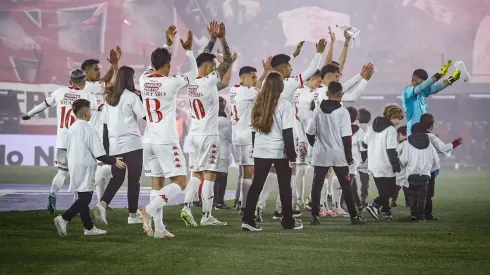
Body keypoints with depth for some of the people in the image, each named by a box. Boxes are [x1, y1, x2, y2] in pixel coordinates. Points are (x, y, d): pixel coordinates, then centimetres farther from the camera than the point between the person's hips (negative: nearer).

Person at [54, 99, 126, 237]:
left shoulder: (72, 129, 10)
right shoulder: (89, 130, -14)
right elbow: (99, 153, -16)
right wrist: (114, 161, -4)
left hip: (74, 167, 9)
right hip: (85, 169, -9)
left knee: (83, 199, 13)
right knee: (85, 199, -6)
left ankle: (89, 228, 15)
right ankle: (64, 218, -18)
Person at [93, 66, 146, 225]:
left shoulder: (109, 97, 11)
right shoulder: (131, 96, -7)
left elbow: (105, 123, 12)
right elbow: (144, 115, -9)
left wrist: (105, 146, 15)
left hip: (114, 145, 5)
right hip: (132, 144, -5)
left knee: (117, 178, 11)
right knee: (133, 179, 4)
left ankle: (102, 204, -12)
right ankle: (132, 215, 7)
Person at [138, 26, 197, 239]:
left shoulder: (144, 80, 3)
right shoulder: (171, 83, -12)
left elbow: (154, 67, 25)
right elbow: (193, 73, 4)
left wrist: (168, 44, 26)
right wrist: (188, 50, 11)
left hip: (149, 141, 7)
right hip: (166, 141, -6)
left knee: (157, 182, 9)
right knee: (180, 181, -1)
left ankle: (159, 228, 6)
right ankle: (149, 210, -17)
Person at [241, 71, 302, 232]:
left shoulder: (259, 103, 6)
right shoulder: (284, 104, -9)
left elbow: (254, 130, 11)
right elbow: (287, 133, -11)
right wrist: (292, 154, -8)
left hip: (260, 151, 4)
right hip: (280, 151, -4)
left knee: (256, 184, 3)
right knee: (284, 185, 8)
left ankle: (248, 219, -7)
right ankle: (288, 221, 14)